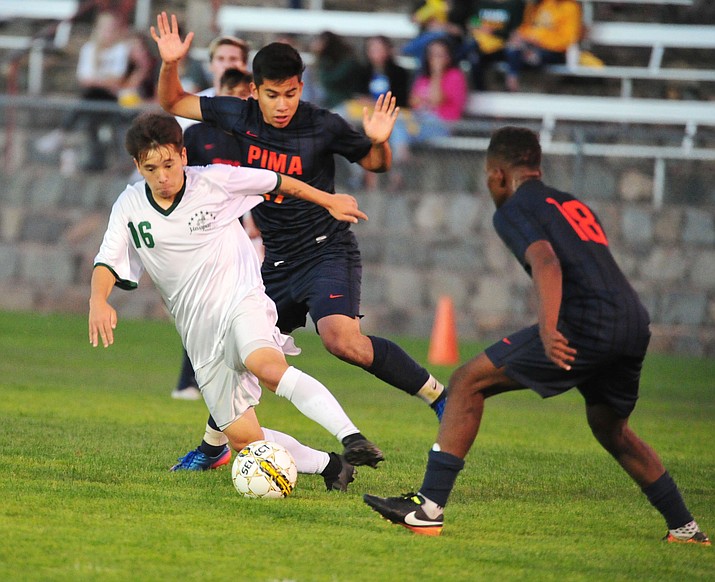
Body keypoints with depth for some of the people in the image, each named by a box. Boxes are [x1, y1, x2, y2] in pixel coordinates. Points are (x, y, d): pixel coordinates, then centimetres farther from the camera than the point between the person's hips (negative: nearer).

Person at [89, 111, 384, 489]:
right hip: (199, 333, 4)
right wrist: (98, 301, -26)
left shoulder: (214, 181, -6)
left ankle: (351, 437, -45)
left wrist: (330, 201, 20)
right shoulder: (130, 207, 1)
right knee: (242, 438, -7)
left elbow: (277, 182, 9)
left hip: (241, 300, -4)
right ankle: (329, 466, 6)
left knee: (266, 364, -38)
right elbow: (107, 263, -3)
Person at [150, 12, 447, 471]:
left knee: (342, 340, -30)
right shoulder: (240, 117, -3)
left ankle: (438, 395, -21)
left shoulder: (324, 127, -13)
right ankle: (212, 446, 32)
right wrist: (170, 65, -11)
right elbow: (173, 104, 8)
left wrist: (379, 141, -20)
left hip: (327, 251, -5)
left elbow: (377, 164, 2)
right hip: (278, 262, 5)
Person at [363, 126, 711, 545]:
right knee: (611, 430, 31)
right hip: (636, 323, 8)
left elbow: (547, 263, -14)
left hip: (585, 322, -8)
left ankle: (429, 509, -10)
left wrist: (549, 332, -27)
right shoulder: (574, 205, 29)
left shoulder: (513, 210, 5)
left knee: (468, 383, -1)